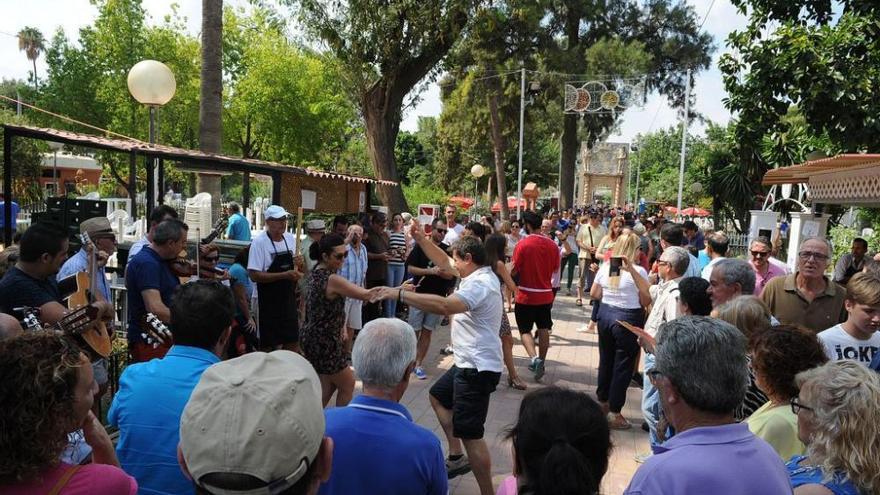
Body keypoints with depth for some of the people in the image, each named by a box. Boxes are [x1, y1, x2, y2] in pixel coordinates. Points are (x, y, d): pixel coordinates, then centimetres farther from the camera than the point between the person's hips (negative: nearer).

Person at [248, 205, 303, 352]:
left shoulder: (291, 239, 4)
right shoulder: (259, 242, -14)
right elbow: (254, 275, -20)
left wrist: (299, 265, -9)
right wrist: (285, 275, -25)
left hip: (289, 299, 6)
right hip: (268, 302, -6)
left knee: (293, 340, 14)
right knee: (269, 345, 6)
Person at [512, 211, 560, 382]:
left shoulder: (523, 245, -16)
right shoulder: (552, 245, -2)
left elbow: (514, 270, -12)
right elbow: (555, 268, 8)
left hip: (526, 295, -4)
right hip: (545, 295, 4)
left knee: (525, 330, 7)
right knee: (544, 329, 13)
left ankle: (534, 358, -13)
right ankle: (540, 362, 20)